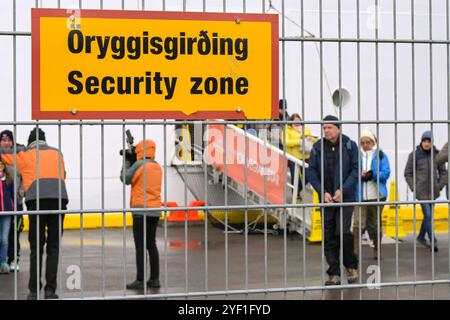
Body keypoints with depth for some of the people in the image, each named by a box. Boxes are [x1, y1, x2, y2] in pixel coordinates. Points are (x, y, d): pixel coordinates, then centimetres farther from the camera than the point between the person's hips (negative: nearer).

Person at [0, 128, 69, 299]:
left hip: (37, 200, -2)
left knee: (36, 247, 4)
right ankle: (50, 290, 2)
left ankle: (34, 290, 3)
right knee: (53, 246, 6)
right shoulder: (57, 153, 24)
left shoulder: (24, 153, 17)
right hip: (59, 198, 2)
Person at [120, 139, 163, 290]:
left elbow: (125, 179, -5)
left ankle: (140, 280, -8)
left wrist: (126, 162, 7)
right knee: (151, 244, 12)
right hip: (155, 210, 8)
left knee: (140, 246, -6)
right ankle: (154, 279, 12)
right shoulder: (157, 167, 13)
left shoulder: (140, 164, -10)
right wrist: (131, 163, 18)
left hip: (141, 210, -8)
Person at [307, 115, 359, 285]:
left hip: (345, 197, -3)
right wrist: (323, 192, -8)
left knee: (343, 232, -15)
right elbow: (312, 172, 3)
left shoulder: (350, 145, -2)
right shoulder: (318, 147, 3)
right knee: (329, 237, 3)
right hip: (326, 198, 3)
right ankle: (334, 274, 11)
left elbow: (355, 170, -4)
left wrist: (342, 190, -14)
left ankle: (351, 266, 8)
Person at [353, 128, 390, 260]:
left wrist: (372, 175, -20)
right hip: (360, 195, -1)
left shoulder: (380, 155, 3)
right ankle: (355, 252, -15)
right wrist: (360, 175, -19)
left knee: (375, 224, 12)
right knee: (358, 223, -13)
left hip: (376, 195, 1)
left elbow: (386, 173, -7)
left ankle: (377, 250, 26)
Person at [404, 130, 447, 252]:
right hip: (421, 192, -4)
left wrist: (440, 186, 0)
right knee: (428, 215, -11)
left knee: (429, 215, 13)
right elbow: (408, 173, 1)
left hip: (433, 192, 4)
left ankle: (421, 237, 32)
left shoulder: (437, 154, 0)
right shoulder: (414, 155, -6)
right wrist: (414, 188, -5)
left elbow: (443, 172, 10)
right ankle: (433, 241, -5)